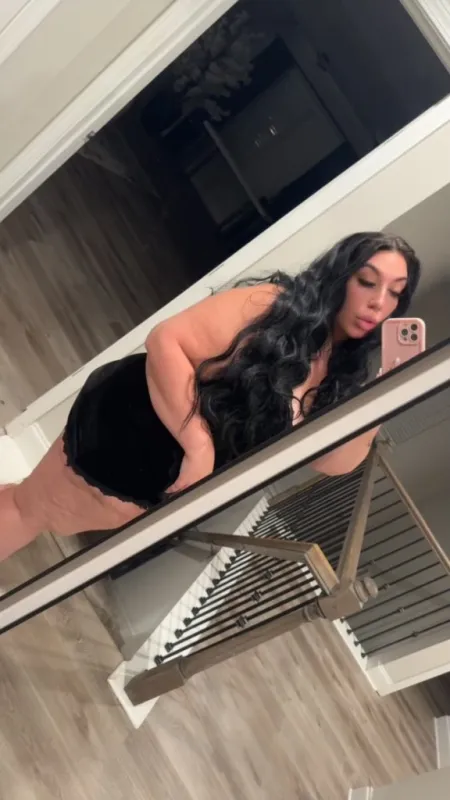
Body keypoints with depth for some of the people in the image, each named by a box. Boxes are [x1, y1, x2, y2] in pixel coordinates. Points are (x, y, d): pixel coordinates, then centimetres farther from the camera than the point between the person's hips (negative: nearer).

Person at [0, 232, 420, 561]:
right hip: (125, 428, -5)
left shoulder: (341, 373, -2)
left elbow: (333, 461, -9)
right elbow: (165, 340, -27)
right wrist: (199, 444, -33)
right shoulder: (272, 305, -22)